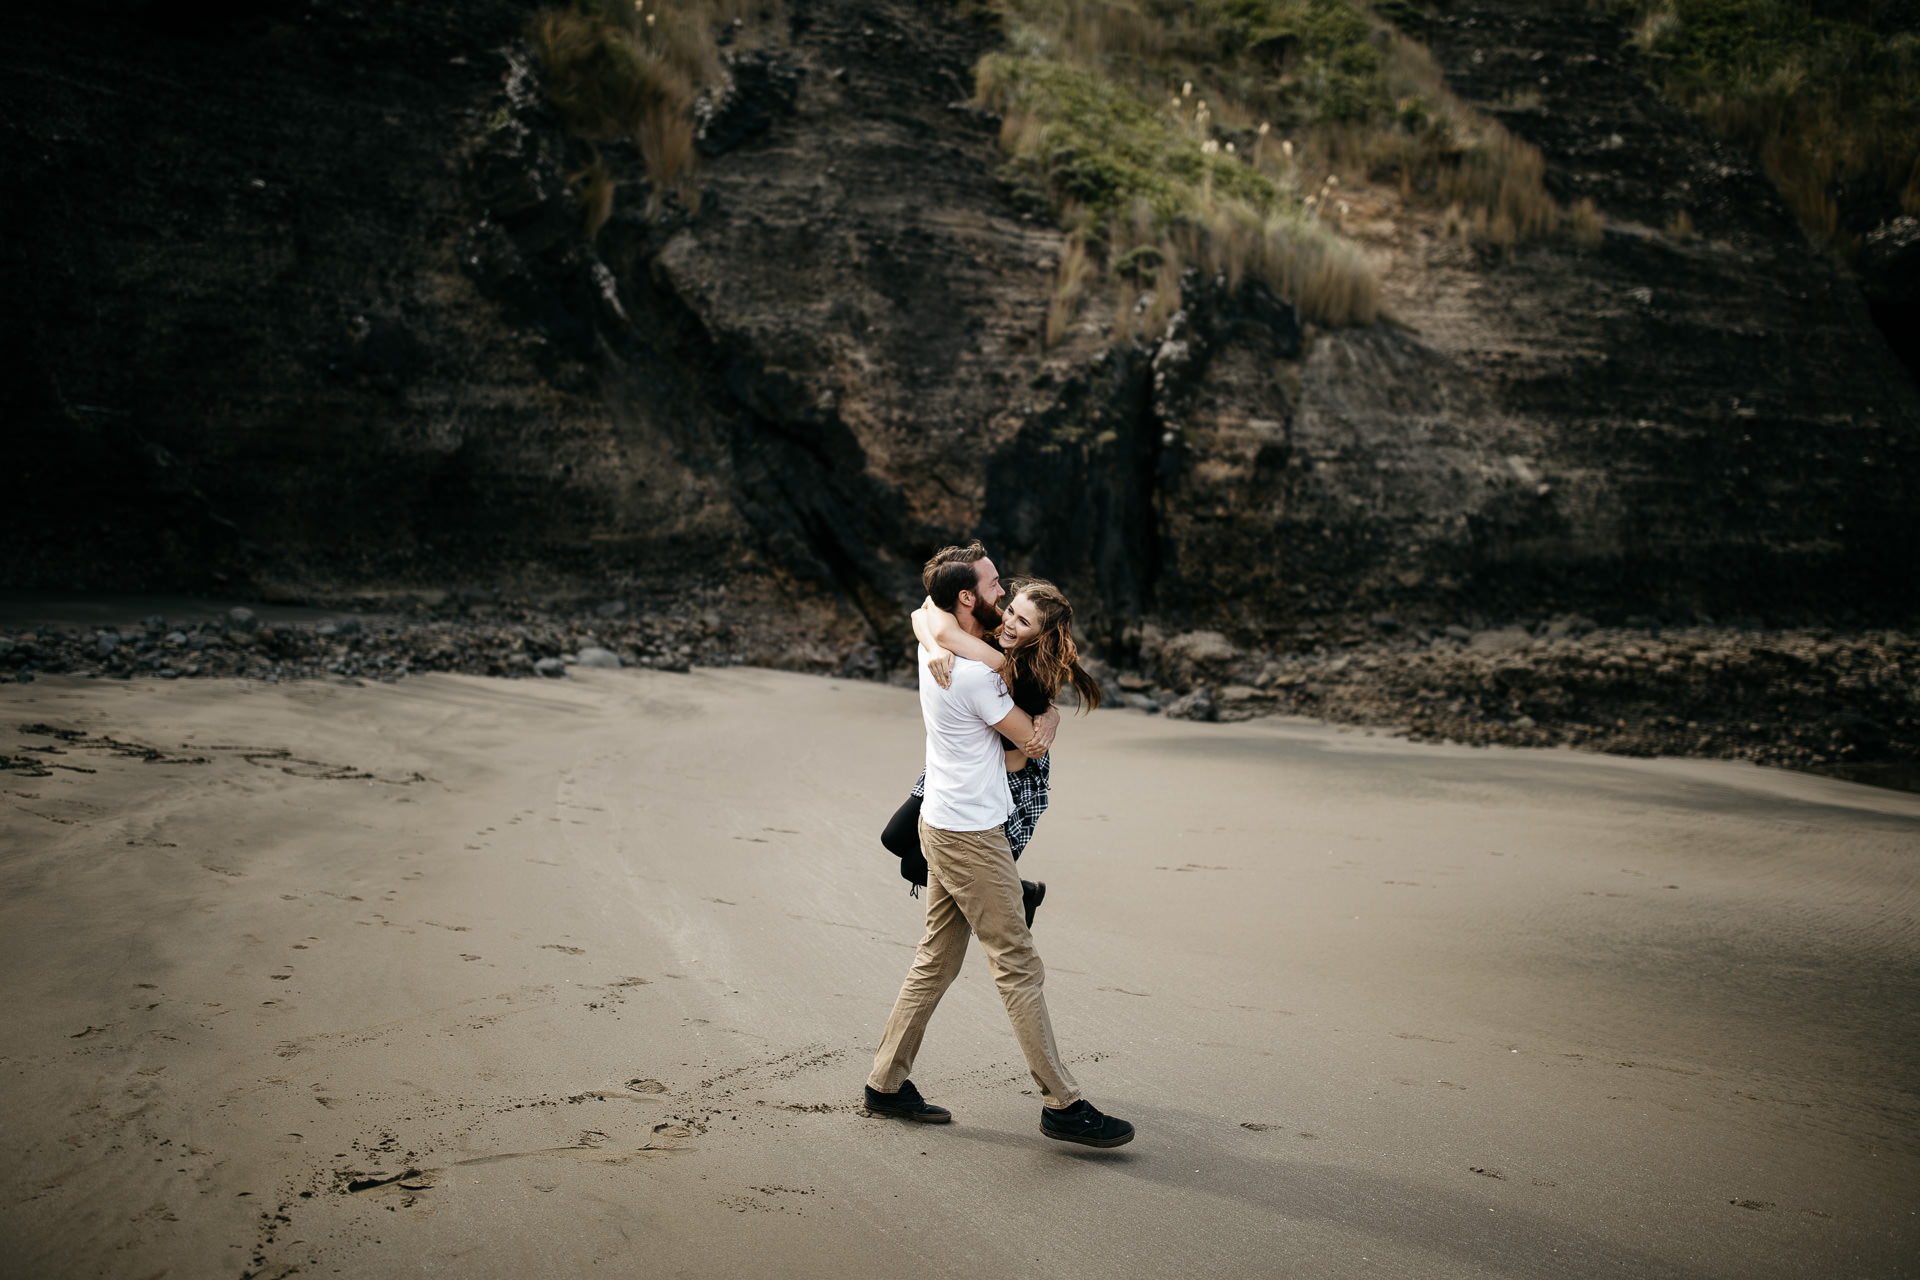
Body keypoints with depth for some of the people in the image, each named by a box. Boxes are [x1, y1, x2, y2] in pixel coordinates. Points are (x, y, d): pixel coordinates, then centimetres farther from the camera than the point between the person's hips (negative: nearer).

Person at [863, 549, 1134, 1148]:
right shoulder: (974, 674, -21)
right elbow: (1033, 740, -13)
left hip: (946, 825, 10)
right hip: (971, 835, -10)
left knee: (937, 959, 16)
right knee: (1019, 966, -4)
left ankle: (887, 1082, 23)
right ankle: (1062, 1104, 3)